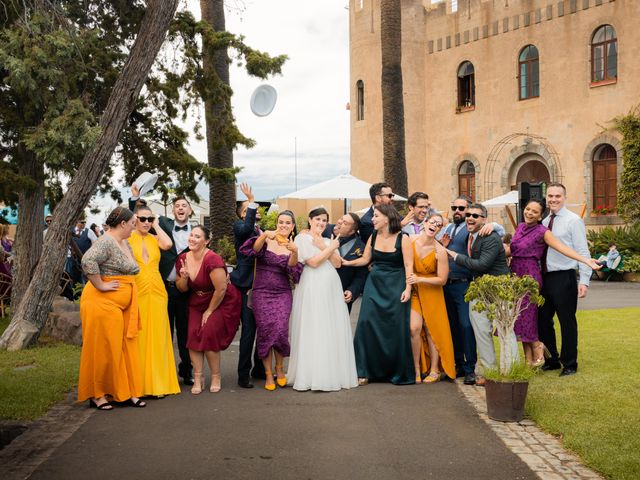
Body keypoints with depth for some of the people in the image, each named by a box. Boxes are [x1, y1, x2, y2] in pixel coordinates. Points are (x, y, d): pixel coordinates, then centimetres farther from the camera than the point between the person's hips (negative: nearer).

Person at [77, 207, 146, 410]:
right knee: (103, 349, -2)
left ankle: (126, 392, 15)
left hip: (124, 305, 9)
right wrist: (101, 286, -24)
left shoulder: (125, 244, 15)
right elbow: (88, 261, -31)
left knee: (125, 348, 9)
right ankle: (97, 395, 8)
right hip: (103, 302, -9)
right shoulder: (106, 242, -15)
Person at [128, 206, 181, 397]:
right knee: (137, 336, -2)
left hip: (157, 292, 3)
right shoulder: (127, 238, 4)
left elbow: (167, 244, -7)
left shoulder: (155, 238, 15)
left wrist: (156, 225, 3)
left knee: (157, 337, 4)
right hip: (136, 292, -3)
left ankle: (156, 383, 10)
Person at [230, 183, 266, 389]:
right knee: (249, 331, -7)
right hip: (247, 286, -7)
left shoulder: (262, 231, 18)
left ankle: (259, 369, 25)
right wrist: (251, 199, -25)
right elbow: (246, 228, -30)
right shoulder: (240, 227, -4)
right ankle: (243, 374, 1)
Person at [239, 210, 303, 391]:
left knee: (280, 329, -13)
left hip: (283, 293, 1)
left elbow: (293, 269, -8)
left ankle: (279, 367, 9)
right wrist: (264, 234, -31)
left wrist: (295, 252, -26)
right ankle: (268, 374, 6)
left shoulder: (292, 246, 7)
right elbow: (254, 250, -16)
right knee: (265, 330, -6)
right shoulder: (267, 240, 2)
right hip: (262, 293, -1)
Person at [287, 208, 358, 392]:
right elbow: (313, 262, -10)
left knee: (333, 331, 3)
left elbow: (337, 263, 7)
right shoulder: (302, 238, 1)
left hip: (332, 287, 6)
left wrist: (323, 247, -4)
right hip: (312, 287, -6)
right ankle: (311, 376, -2)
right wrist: (331, 248, -4)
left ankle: (332, 373, 9)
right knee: (312, 332, -6)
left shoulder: (328, 241, 20)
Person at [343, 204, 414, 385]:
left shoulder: (402, 238, -7)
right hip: (374, 285, 4)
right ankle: (366, 371, 6)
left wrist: (407, 289, -15)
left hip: (395, 287, -4)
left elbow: (408, 265, -9)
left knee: (396, 328, -1)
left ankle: (399, 372, 15)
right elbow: (365, 259, 12)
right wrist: (348, 263, -1)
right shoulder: (373, 237, 7)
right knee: (367, 324, -4)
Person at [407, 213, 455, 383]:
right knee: (414, 328, -12)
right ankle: (416, 370, 0)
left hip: (431, 291, -1)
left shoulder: (440, 251, -15)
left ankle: (434, 370, 19)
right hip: (413, 291, 1)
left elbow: (442, 279, -11)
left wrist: (419, 279, -20)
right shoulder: (410, 240, -9)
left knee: (431, 330, 4)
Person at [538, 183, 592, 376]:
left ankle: (569, 364, 17)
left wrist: (584, 281, -17)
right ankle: (552, 360, 28)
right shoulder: (544, 222, 12)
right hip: (545, 278, 6)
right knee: (542, 321, 12)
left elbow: (583, 252, -11)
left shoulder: (573, 220, -7)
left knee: (567, 322, 3)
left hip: (564, 278, -6)